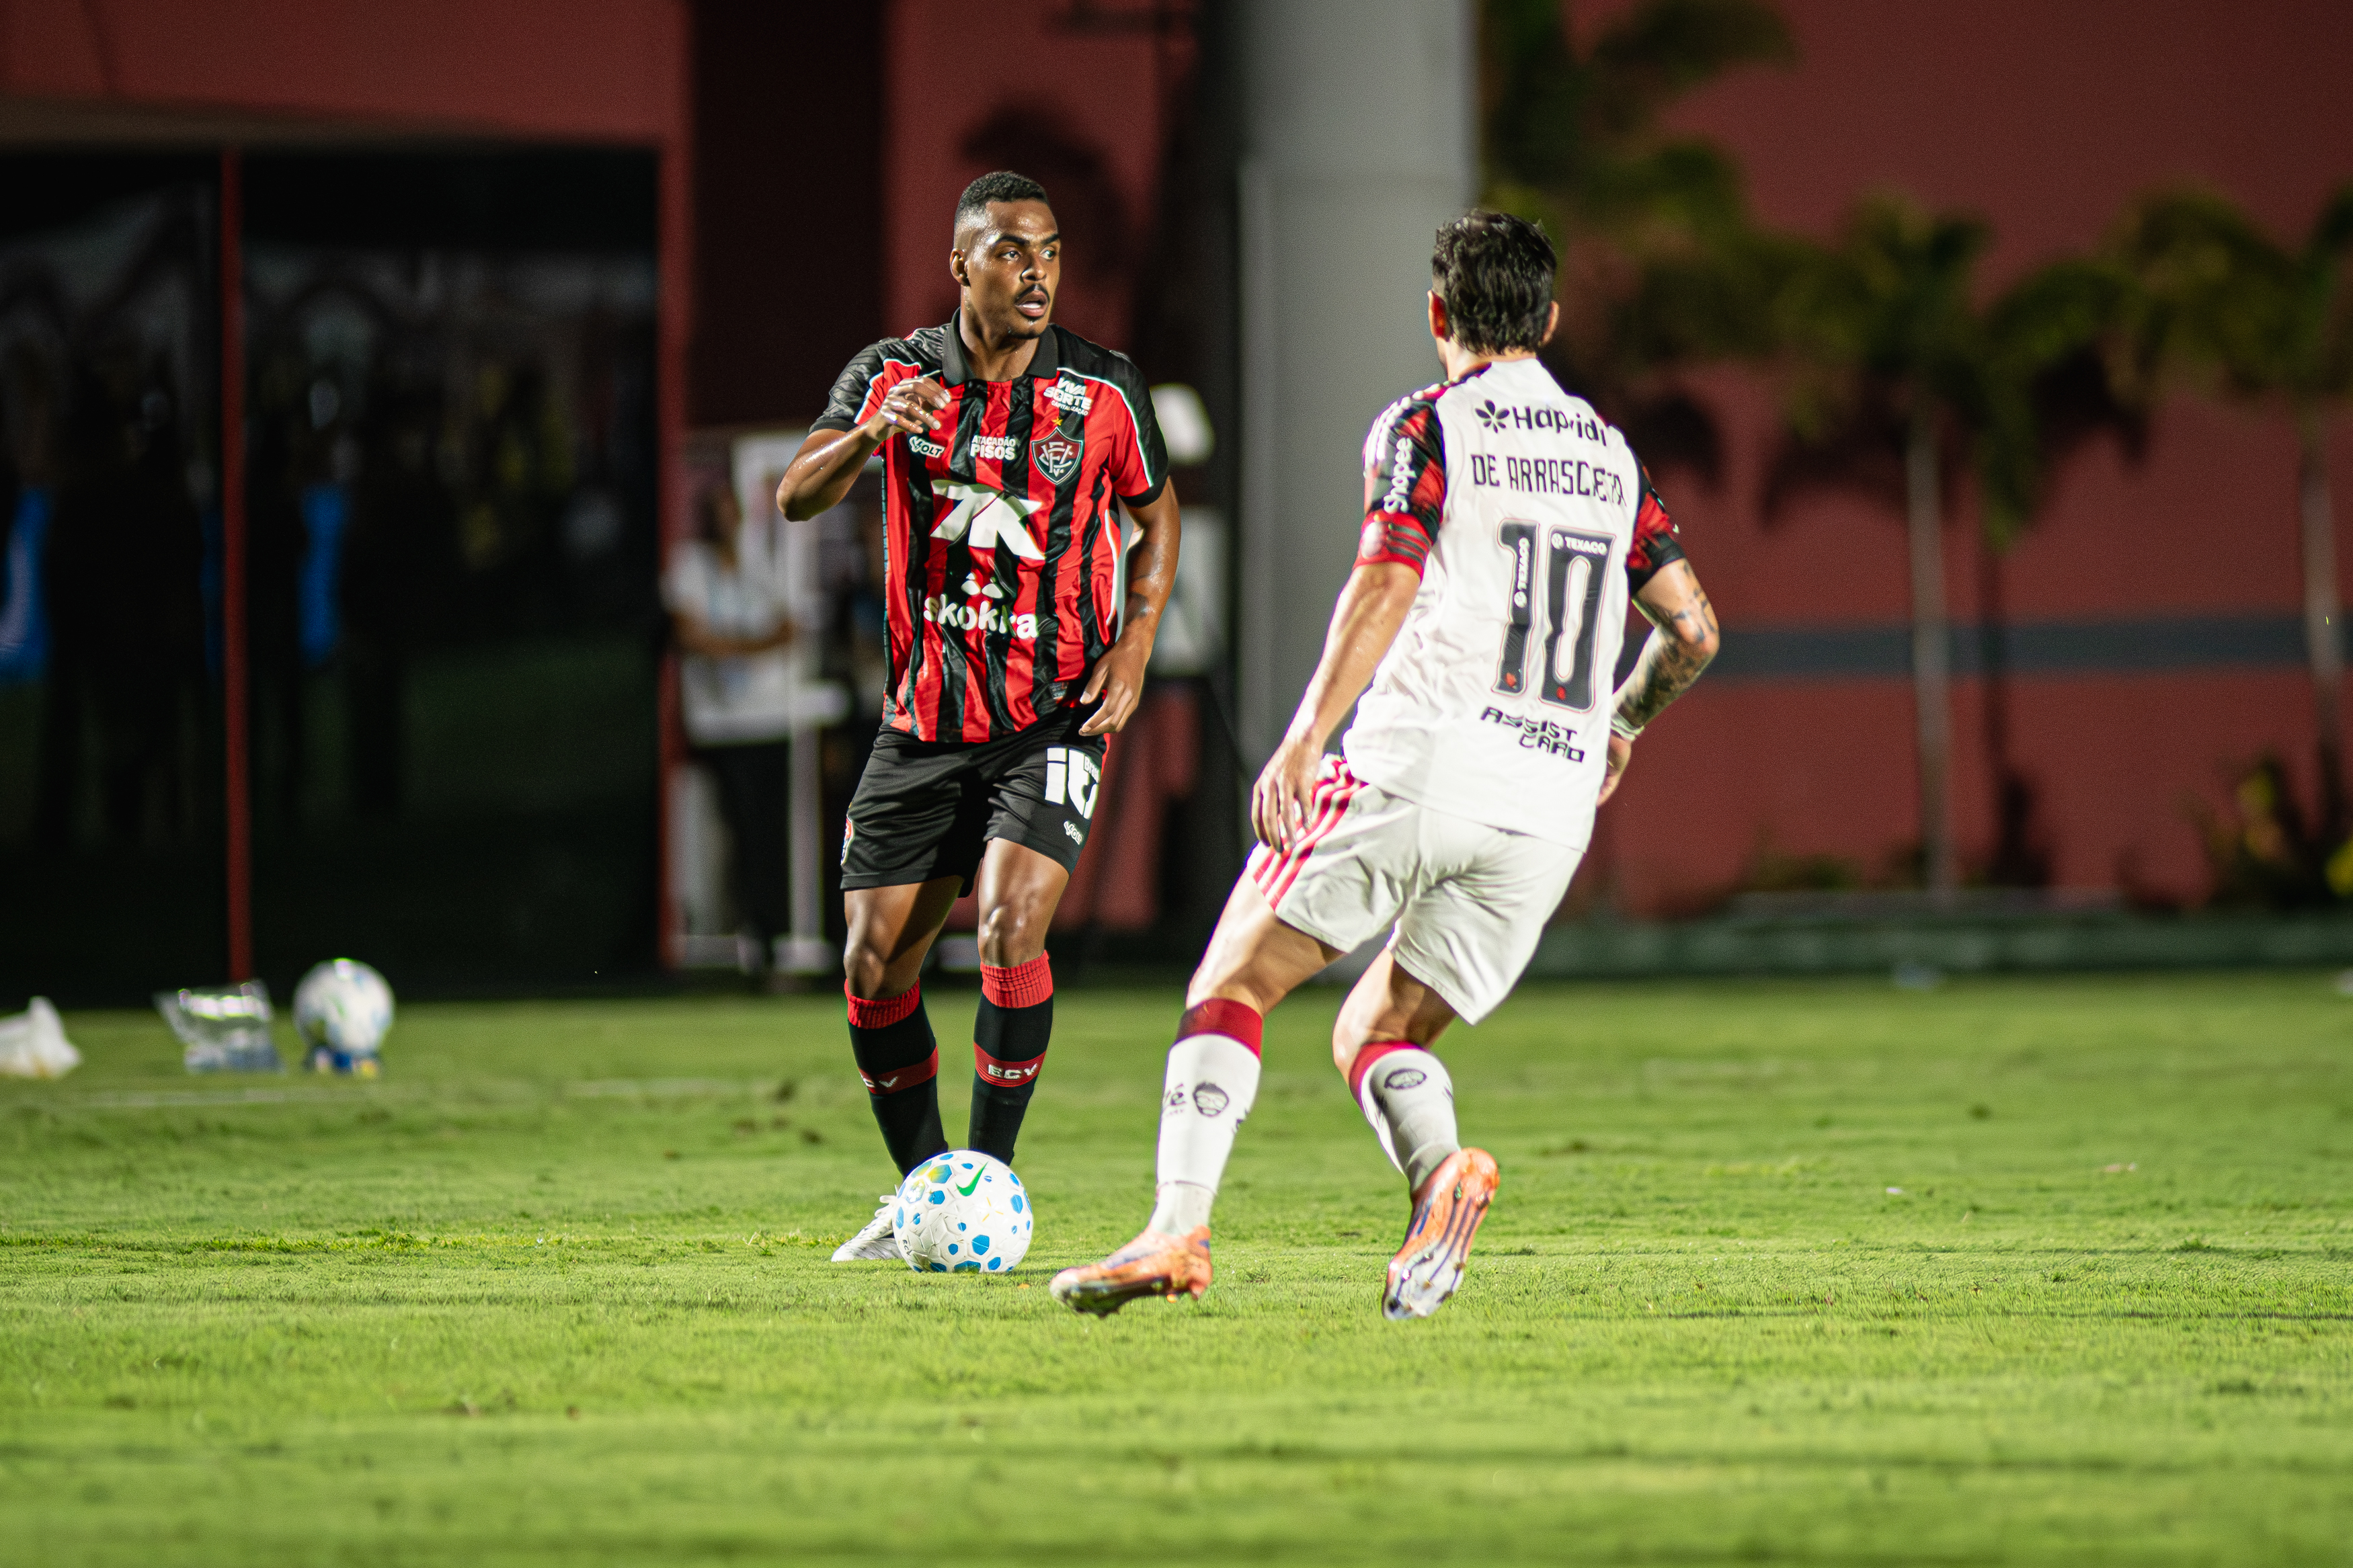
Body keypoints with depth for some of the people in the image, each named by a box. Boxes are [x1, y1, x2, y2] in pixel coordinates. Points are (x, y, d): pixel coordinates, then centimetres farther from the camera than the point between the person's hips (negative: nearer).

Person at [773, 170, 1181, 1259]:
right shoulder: (895, 374, -1)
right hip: (926, 712, 3)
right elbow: (796, 497, -11)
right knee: (875, 965, 2)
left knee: (1010, 930, -22)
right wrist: (870, 436, -31)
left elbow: (1156, 514, 11)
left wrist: (1134, 649, -2)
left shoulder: (1104, 391, -4)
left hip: (1056, 718, -3)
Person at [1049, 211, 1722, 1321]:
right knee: (1376, 1033, 15)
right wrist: (1620, 727, 40)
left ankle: (1177, 1231, -16)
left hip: (1421, 762, -5)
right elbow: (1693, 631, 22)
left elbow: (1387, 580, -14)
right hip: (1553, 804, 5)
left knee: (1232, 987, 2)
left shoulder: (1425, 427, 2)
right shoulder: (1611, 457, 20)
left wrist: (1305, 735, -21)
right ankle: (1439, 1168, -18)